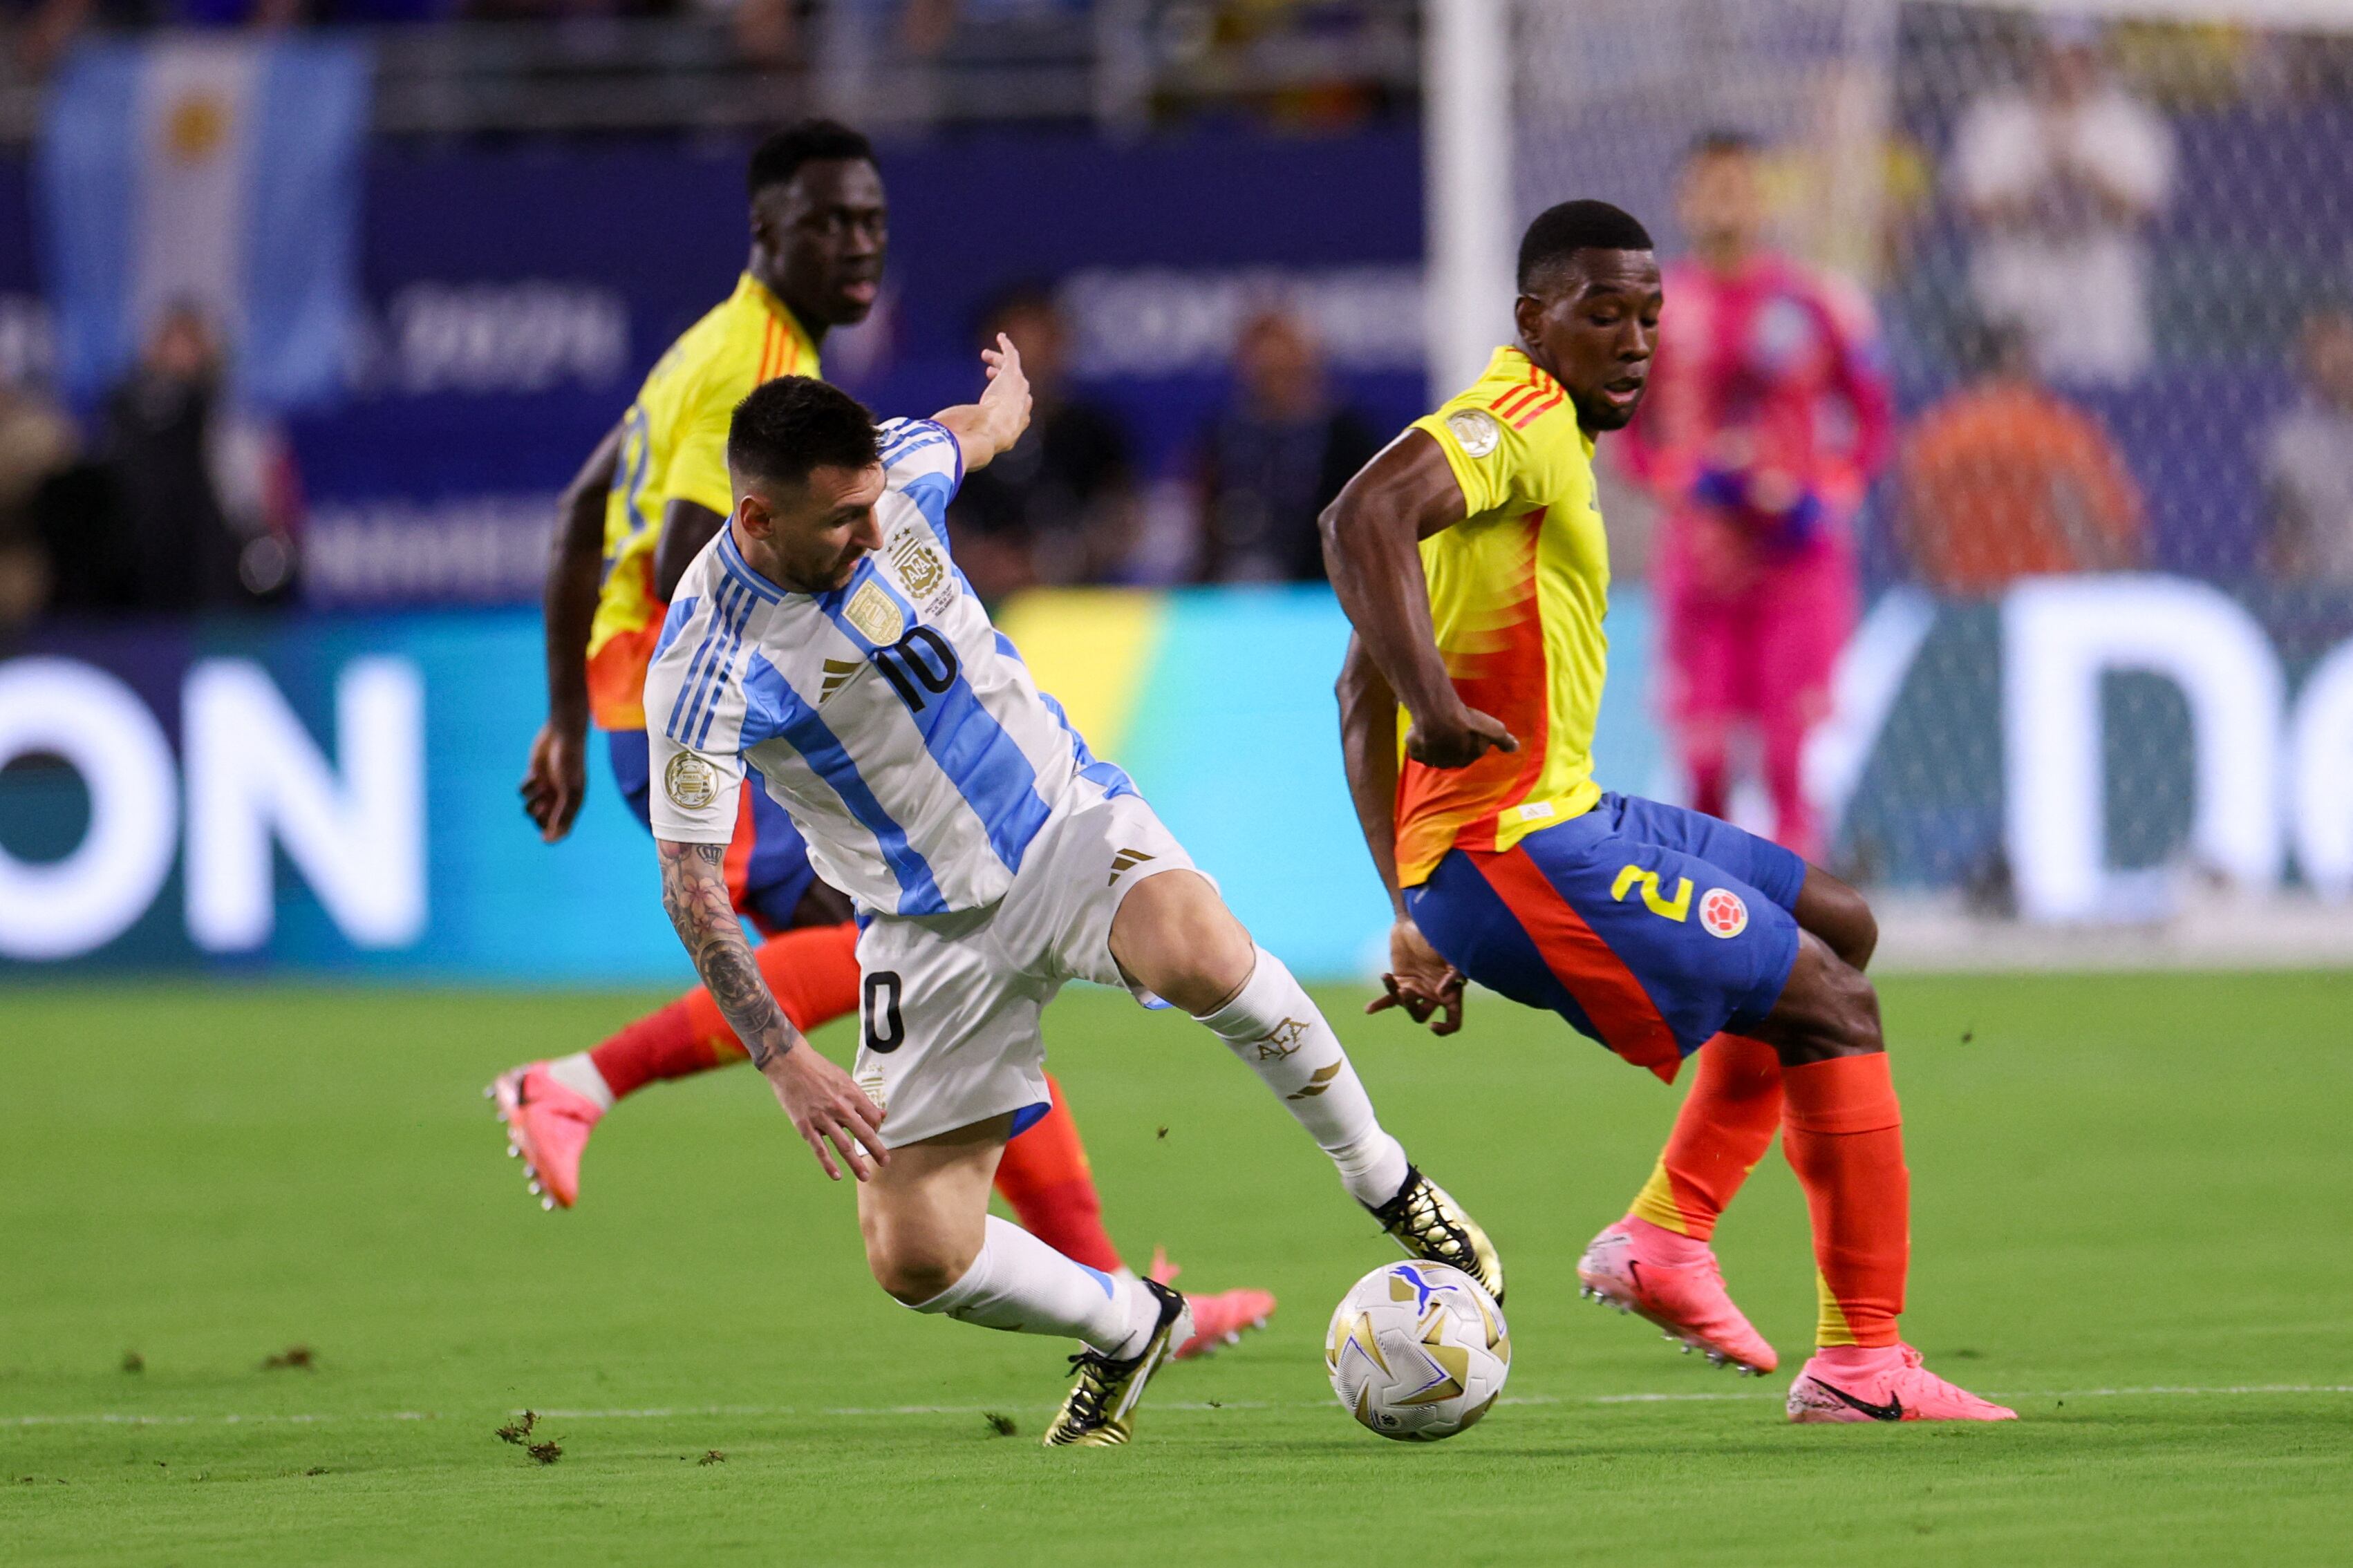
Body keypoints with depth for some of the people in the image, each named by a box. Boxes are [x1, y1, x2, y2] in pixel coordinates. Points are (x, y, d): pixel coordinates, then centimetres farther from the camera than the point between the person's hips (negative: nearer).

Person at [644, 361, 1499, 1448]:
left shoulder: (895, 471, -10)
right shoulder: (708, 665, -23)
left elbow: (978, 428, 17)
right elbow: (691, 884, -21)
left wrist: (1005, 397, 41)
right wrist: (786, 1063, -31)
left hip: (1068, 822, 1)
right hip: (927, 926, -1)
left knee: (1199, 948, -35)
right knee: (914, 1257, -9)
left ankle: (1388, 1184, -11)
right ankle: (1128, 1328, 23)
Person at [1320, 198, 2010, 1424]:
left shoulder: (1555, 441, 20)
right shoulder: (1520, 423, -10)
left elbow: (1360, 690, 24)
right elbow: (1362, 520, -32)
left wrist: (1415, 911, 21)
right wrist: (1437, 705, -38)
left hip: (1563, 821, 10)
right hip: (1521, 850, -10)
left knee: (1839, 930, 21)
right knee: (1831, 1006, -7)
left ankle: (1665, 1234, 12)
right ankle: (1860, 1368, -6)